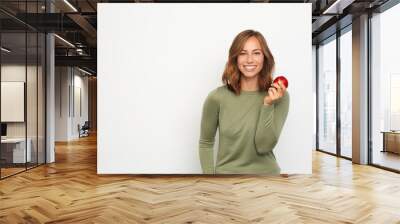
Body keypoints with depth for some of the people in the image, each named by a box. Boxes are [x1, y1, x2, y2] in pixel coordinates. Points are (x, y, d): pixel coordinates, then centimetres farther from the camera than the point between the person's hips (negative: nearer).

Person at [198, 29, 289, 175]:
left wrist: (268, 104, -23)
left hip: (265, 172, 1)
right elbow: (206, 143, 0)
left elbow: (264, 146, -15)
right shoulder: (217, 97, -12)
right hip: (227, 172, 0)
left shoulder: (279, 96, -9)